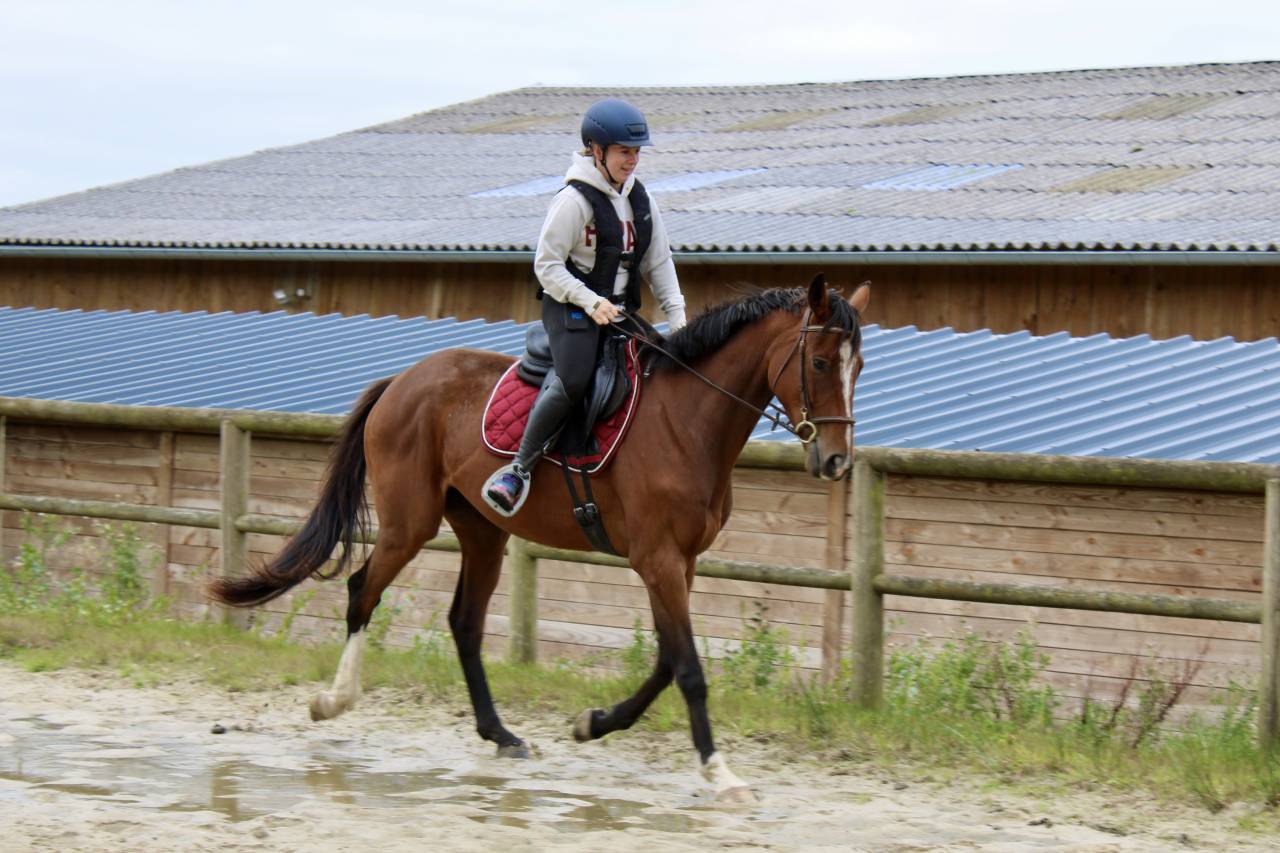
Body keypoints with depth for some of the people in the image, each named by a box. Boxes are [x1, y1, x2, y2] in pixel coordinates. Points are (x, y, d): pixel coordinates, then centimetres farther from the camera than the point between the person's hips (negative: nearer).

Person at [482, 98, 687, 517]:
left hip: (620, 309, 8)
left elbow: (659, 263, 14)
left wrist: (677, 316, 4)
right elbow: (547, 265, -11)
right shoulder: (574, 200, -12)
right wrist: (590, 301, -20)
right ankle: (519, 468, -20)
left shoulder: (640, 199, 9)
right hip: (571, 309, -8)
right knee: (574, 381, -26)